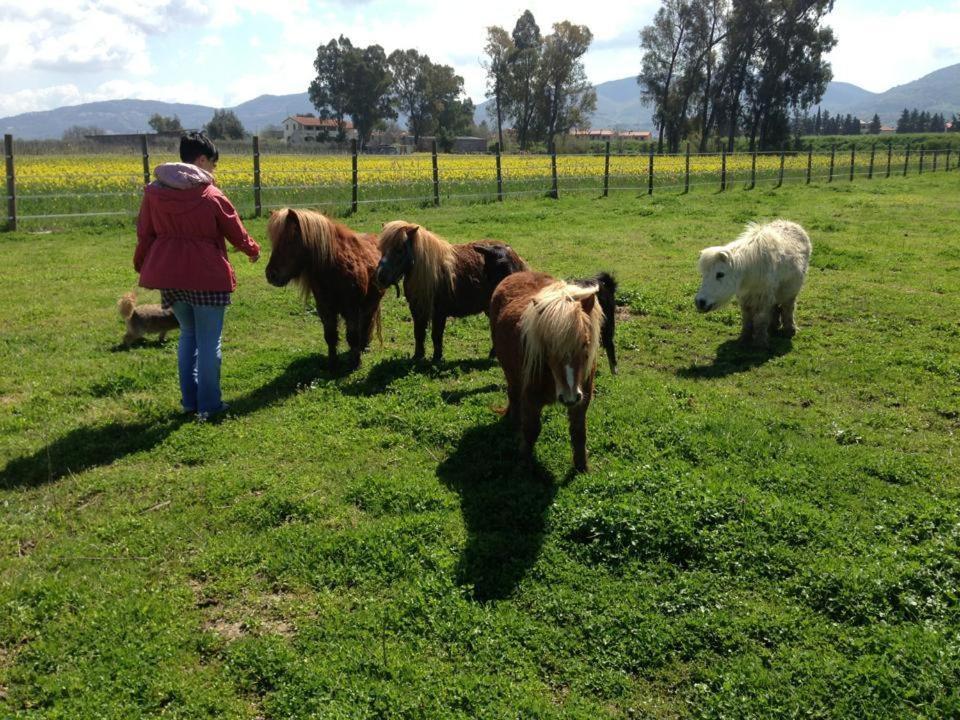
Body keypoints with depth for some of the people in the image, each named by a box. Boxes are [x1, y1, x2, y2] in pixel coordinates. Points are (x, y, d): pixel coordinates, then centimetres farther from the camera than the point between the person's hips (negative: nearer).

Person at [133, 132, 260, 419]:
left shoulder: (153, 193, 2)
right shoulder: (211, 196, -11)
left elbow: (145, 235, 11)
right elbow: (236, 233, 1)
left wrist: (142, 266, 27)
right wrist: (253, 250, 22)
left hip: (170, 276, 5)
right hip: (207, 277, -5)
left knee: (187, 334, 20)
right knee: (209, 341, 5)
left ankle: (188, 401, 24)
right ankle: (208, 405, 12)